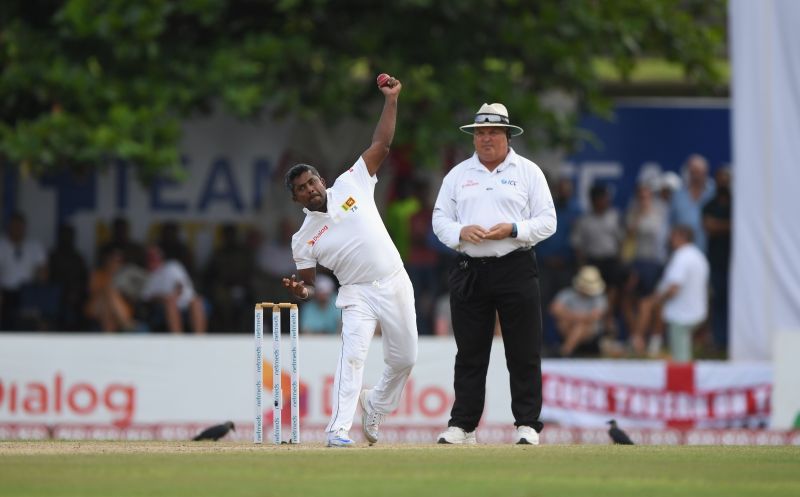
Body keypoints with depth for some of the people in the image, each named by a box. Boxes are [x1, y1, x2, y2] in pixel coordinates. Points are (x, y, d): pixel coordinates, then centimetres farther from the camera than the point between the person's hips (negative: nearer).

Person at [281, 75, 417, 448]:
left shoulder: (350, 185, 3)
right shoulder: (304, 238, 1)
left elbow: (381, 144, 3)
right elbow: (309, 284, 2)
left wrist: (391, 99, -4)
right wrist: (300, 291, -23)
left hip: (395, 286, 3)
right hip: (358, 294, -3)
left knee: (404, 359, 9)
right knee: (353, 355, -21)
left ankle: (374, 406, 35)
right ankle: (338, 431, -23)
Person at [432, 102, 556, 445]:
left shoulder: (528, 172, 6)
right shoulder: (458, 175, 13)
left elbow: (547, 222, 2)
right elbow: (440, 220, 11)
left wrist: (513, 230, -15)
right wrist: (461, 232, -10)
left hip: (516, 271, -2)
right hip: (469, 272, 2)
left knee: (524, 353, -3)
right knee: (470, 353, 4)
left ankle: (527, 425, 1)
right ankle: (462, 426, 8)